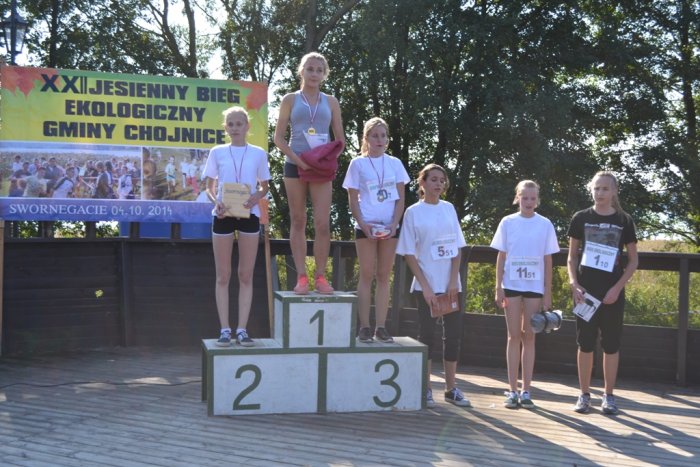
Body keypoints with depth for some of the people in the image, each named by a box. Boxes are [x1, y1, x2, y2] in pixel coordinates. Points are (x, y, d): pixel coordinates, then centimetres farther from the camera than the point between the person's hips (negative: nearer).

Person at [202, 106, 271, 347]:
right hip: (223, 215, 0)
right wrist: (216, 202, -13)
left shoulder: (258, 154, 6)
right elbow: (209, 187, 8)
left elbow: (264, 187, 11)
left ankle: (242, 329, 7)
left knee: (246, 275, 2)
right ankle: (225, 329, 7)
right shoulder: (217, 152, 6)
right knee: (223, 275, 2)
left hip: (249, 214, 0)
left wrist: (255, 198, -11)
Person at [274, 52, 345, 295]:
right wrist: (297, 159, -13)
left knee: (322, 224, -7)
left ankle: (320, 277, 1)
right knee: (298, 222, 3)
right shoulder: (290, 100, 7)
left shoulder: (330, 102, 12)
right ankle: (301, 277, 6)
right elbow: (278, 137, 3)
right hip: (295, 165, -1)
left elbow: (340, 139, 12)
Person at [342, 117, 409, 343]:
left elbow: (400, 198, 7)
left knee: (384, 276, 5)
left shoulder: (394, 163, 9)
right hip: (366, 226, -2)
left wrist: (394, 223, -7)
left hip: (390, 226, 3)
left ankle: (381, 327, 9)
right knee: (366, 275, -1)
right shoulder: (358, 164, 2)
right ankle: (364, 327, 2)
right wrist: (362, 224, -12)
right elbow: (353, 199, 0)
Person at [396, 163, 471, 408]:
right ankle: (425, 390, 11)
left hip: (451, 285, 4)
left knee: (453, 334, 6)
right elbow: (409, 254, -5)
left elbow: (457, 248, 8)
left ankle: (451, 388, 17)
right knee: (427, 333, 1)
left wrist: (453, 281, -4)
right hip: (426, 286, -4)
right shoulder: (413, 212, -2)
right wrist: (426, 287, -11)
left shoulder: (449, 209, 9)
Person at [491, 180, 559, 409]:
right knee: (514, 336, 3)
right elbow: (501, 257, 4)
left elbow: (547, 261, 4)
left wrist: (548, 293, 1)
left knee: (529, 337, 5)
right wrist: (498, 288, -2)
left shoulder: (545, 225, 2)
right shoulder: (508, 222, 2)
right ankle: (513, 390, 7)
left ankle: (526, 390, 10)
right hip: (512, 285, 0)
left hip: (534, 287, 0)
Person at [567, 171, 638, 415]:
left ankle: (609, 396, 15)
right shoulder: (581, 218, 3)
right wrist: (574, 285, -7)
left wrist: (617, 288, -7)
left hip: (612, 293, 0)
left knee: (611, 344, 4)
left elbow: (633, 261, 4)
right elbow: (572, 257, 7)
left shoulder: (624, 221, 1)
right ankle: (584, 395, 14)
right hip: (585, 291, 0)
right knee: (585, 343, 5)